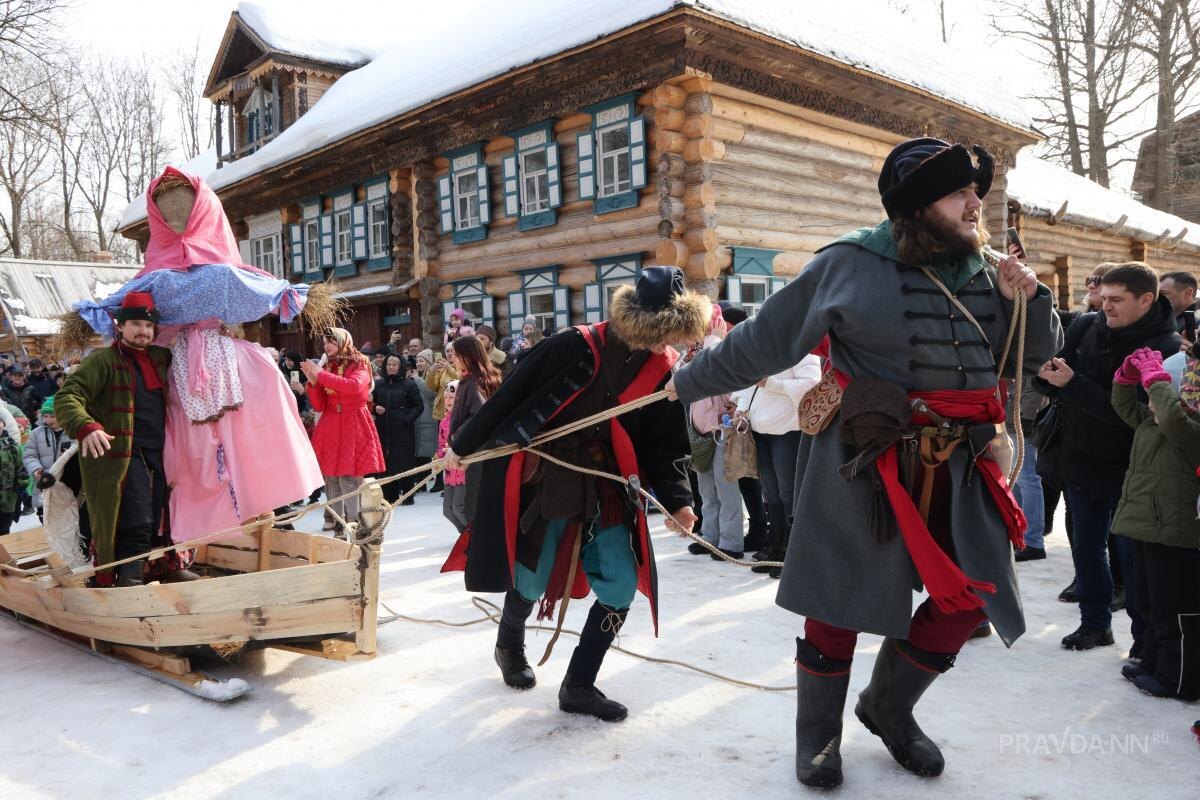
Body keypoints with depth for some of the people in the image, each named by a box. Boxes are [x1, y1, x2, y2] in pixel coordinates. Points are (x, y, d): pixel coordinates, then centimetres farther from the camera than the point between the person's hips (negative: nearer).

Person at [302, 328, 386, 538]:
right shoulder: (327, 367, 15)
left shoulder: (359, 365, 2)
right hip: (329, 429, 5)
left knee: (350, 480, -13)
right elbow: (318, 406, 12)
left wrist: (321, 375, -14)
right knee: (331, 480, 2)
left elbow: (354, 386, -21)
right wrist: (313, 381, -3)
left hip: (352, 427, -5)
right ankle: (338, 527, 8)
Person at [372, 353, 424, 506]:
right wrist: (375, 409, -3)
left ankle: (407, 495, 6)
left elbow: (418, 406, -1)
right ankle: (390, 495, 11)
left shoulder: (409, 384, -1)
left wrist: (407, 419, -12)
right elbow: (372, 403, 18)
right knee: (385, 463, 2)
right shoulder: (378, 384, 10)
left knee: (404, 462, -2)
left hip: (403, 430, -4)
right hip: (383, 430, 4)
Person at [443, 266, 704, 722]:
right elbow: (512, 396, -13)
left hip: (605, 488, 5)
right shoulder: (575, 346, -21)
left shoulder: (662, 369, -5)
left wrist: (677, 501, -12)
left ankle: (578, 686, 14)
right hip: (545, 479, -4)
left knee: (622, 585, -4)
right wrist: (463, 446, -5)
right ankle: (509, 645, 42)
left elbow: (661, 447, 2)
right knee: (531, 580, 7)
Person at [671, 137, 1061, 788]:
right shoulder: (852, 265, -9)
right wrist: (688, 383, 4)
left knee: (972, 594, 8)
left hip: (960, 465, 6)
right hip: (864, 460, -5)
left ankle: (888, 708, 34)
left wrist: (1028, 301, -4)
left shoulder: (989, 271, 7)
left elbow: (1034, 357, 16)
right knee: (840, 602, 4)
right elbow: (764, 339, -2)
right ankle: (817, 733, 29)